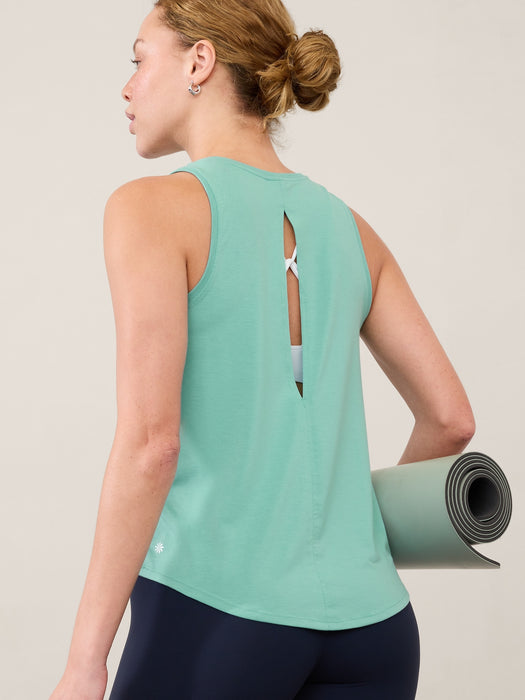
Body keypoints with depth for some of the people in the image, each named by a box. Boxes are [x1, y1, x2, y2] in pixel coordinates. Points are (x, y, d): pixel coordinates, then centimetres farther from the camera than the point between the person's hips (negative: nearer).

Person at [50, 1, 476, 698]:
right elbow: (450, 418, 12)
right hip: (368, 623, 5)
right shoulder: (348, 228, 10)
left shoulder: (153, 209, -8)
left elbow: (149, 440, -18)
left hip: (215, 608, -5)